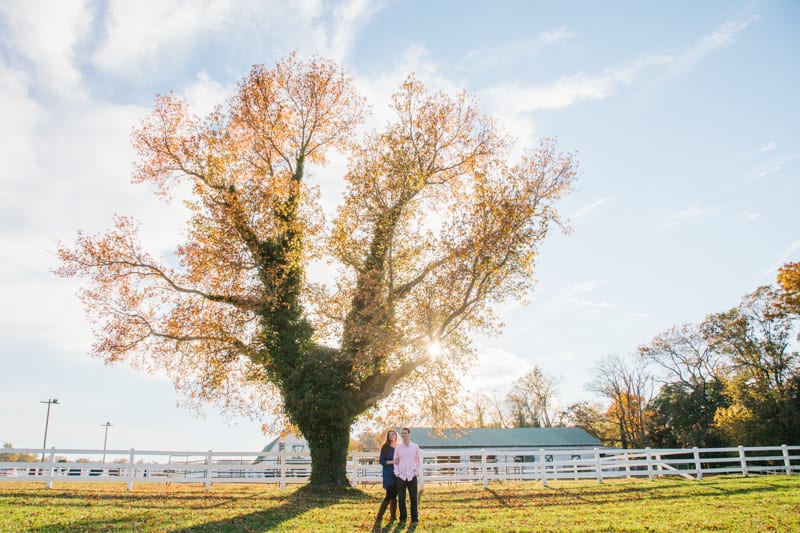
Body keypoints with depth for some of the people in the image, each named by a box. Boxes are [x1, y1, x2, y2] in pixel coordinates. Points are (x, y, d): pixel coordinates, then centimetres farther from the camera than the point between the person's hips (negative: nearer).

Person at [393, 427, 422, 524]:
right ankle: (402, 518, 13)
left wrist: (417, 472, -1)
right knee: (401, 499, 2)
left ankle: (414, 518, 10)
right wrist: (396, 473, 0)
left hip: (412, 477, -1)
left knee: (413, 498, 0)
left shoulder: (415, 446, 3)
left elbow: (419, 461, 9)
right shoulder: (398, 447, 5)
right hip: (401, 477, 1)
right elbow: (395, 461, 11)